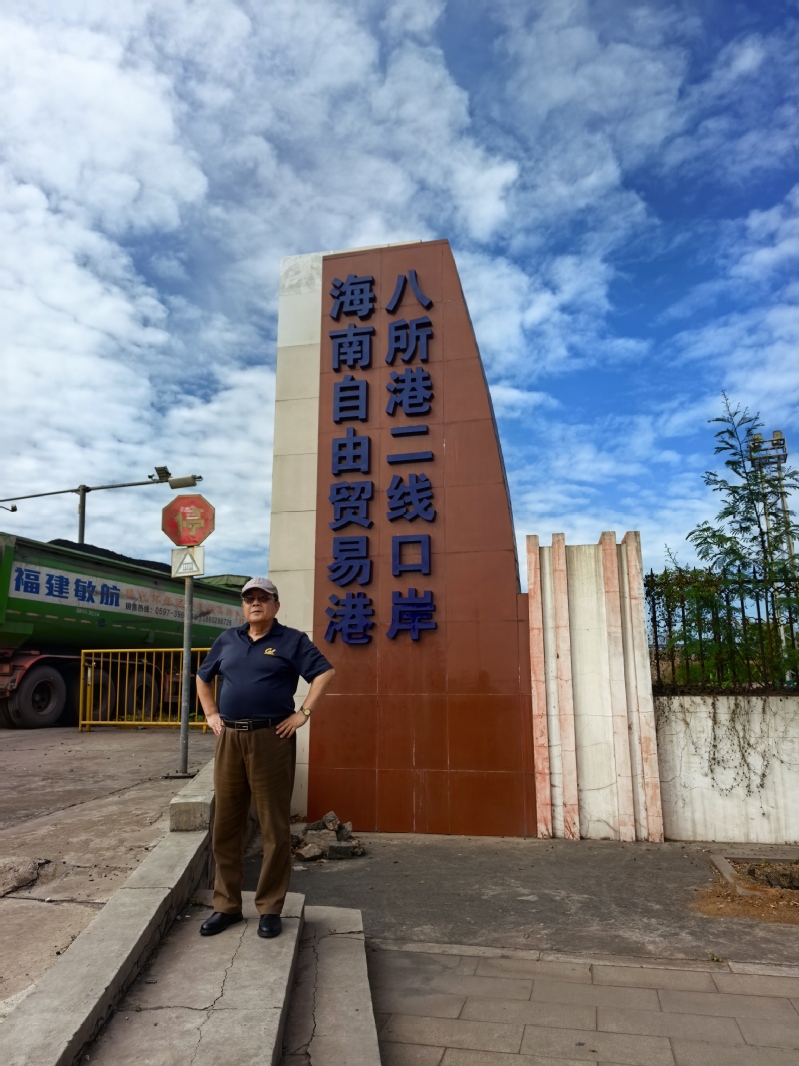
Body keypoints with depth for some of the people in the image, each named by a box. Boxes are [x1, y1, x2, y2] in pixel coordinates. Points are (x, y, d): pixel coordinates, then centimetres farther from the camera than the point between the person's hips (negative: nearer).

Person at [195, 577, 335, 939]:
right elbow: (202, 677, 25)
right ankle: (226, 906, 24)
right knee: (225, 826, 11)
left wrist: (304, 713, -12)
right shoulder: (227, 640, 13)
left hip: (271, 740, -4)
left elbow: (325, 673, -8)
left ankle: (270, 909, 15)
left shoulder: (291, 640, -1)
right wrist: (211, 714, 13)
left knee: (274, 828, 2)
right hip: (229, 740, 5)